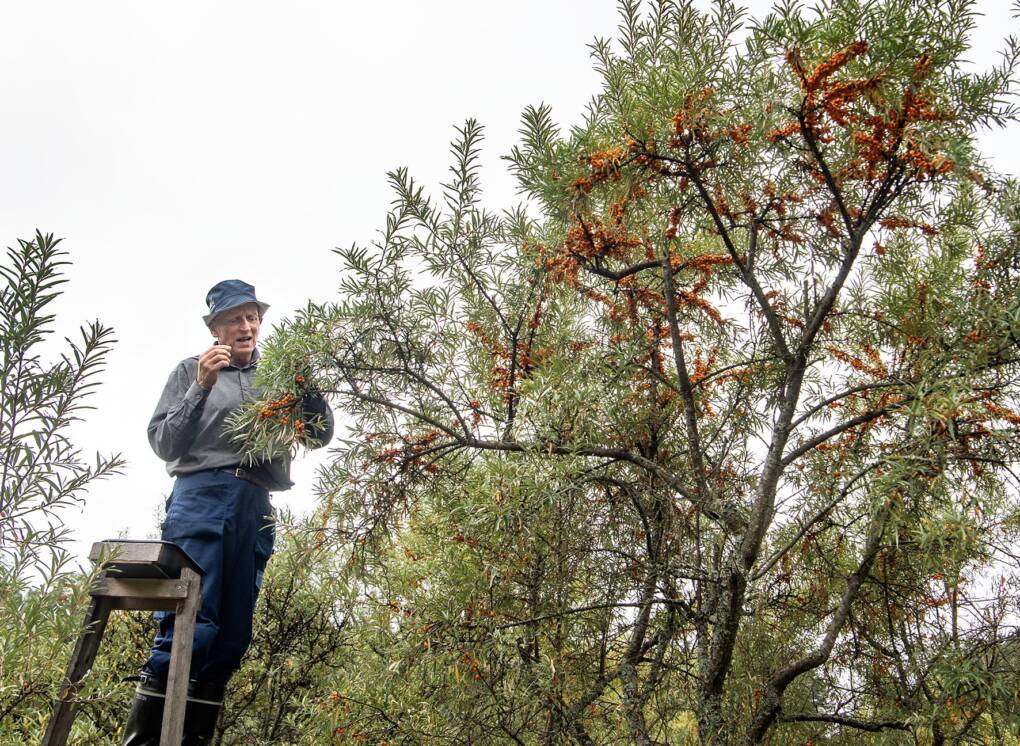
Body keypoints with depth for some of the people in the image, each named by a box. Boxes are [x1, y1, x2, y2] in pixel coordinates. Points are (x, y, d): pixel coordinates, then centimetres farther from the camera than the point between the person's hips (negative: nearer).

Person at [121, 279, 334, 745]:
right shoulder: (192, 370, 15)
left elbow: (320, 435, 14)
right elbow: (163, 443, 7)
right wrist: (201, 387, -3)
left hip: (256, 508, 4)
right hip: (202, 495, -3)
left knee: (232, 637, 0)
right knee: (190, 623, -16)